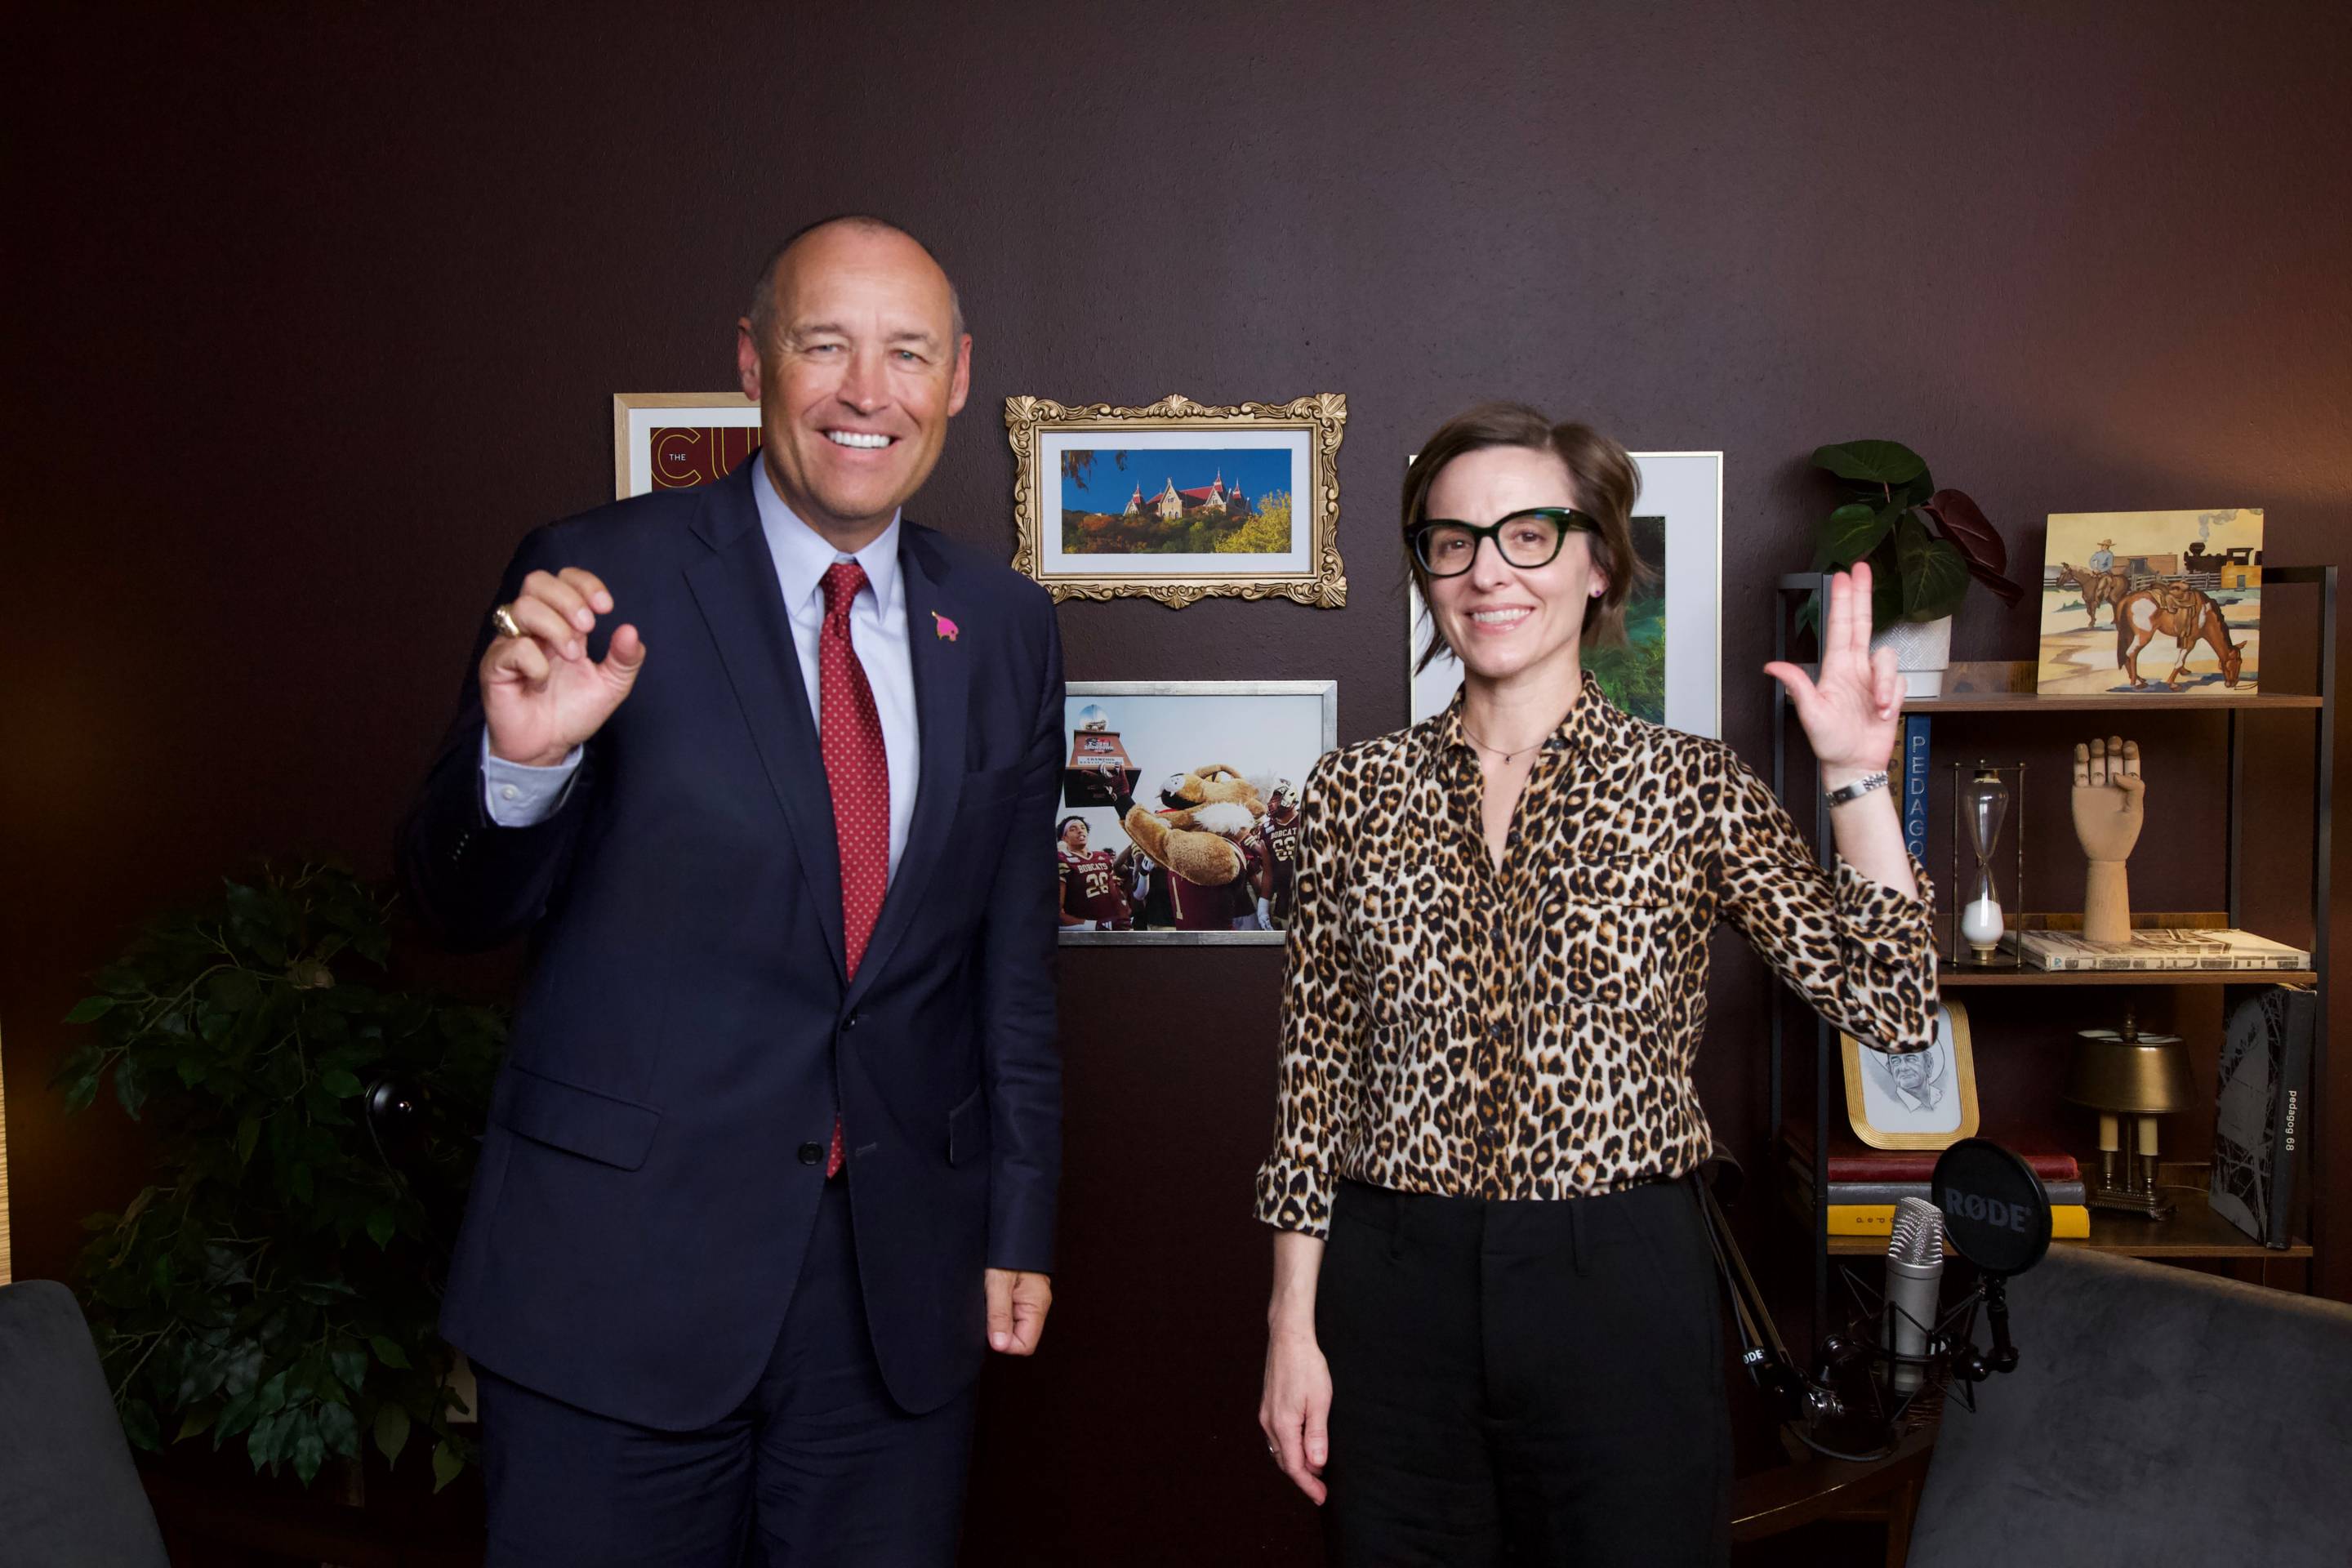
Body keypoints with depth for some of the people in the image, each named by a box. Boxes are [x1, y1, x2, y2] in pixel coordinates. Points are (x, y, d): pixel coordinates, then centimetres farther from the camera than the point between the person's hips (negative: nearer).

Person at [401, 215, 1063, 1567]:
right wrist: (521, 759, -26)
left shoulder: (1006, 628, 3)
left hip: (902, 1289, 3)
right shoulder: (601, 582, -8)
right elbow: (464, 911, -5)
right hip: (619, 1272, -3)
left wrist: (1021, 1224, 9)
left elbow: (1015, 948, 9)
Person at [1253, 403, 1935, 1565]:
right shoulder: (1355, 792, 2)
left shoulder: (1692, 786, -1)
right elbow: (1315, 1072, 4)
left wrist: (1856, 778, -15)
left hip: (1623, 1291, -1)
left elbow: (1891, 1007, -7)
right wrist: (1293, 1325, 2)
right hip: (1393, 1292, 1)